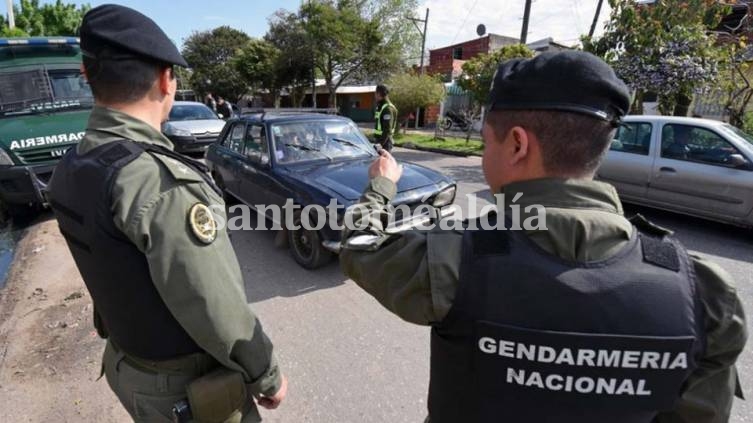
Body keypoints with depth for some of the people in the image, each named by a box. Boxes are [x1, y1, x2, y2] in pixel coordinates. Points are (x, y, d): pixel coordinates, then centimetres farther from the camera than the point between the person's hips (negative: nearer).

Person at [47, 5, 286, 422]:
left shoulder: (70, 170, -5)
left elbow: (115, 270, 4)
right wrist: (267, 376, -14)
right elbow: (215, 309, -28)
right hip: (183, 384, -7)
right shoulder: (159, 181, -31)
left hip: (127, 361, 8)